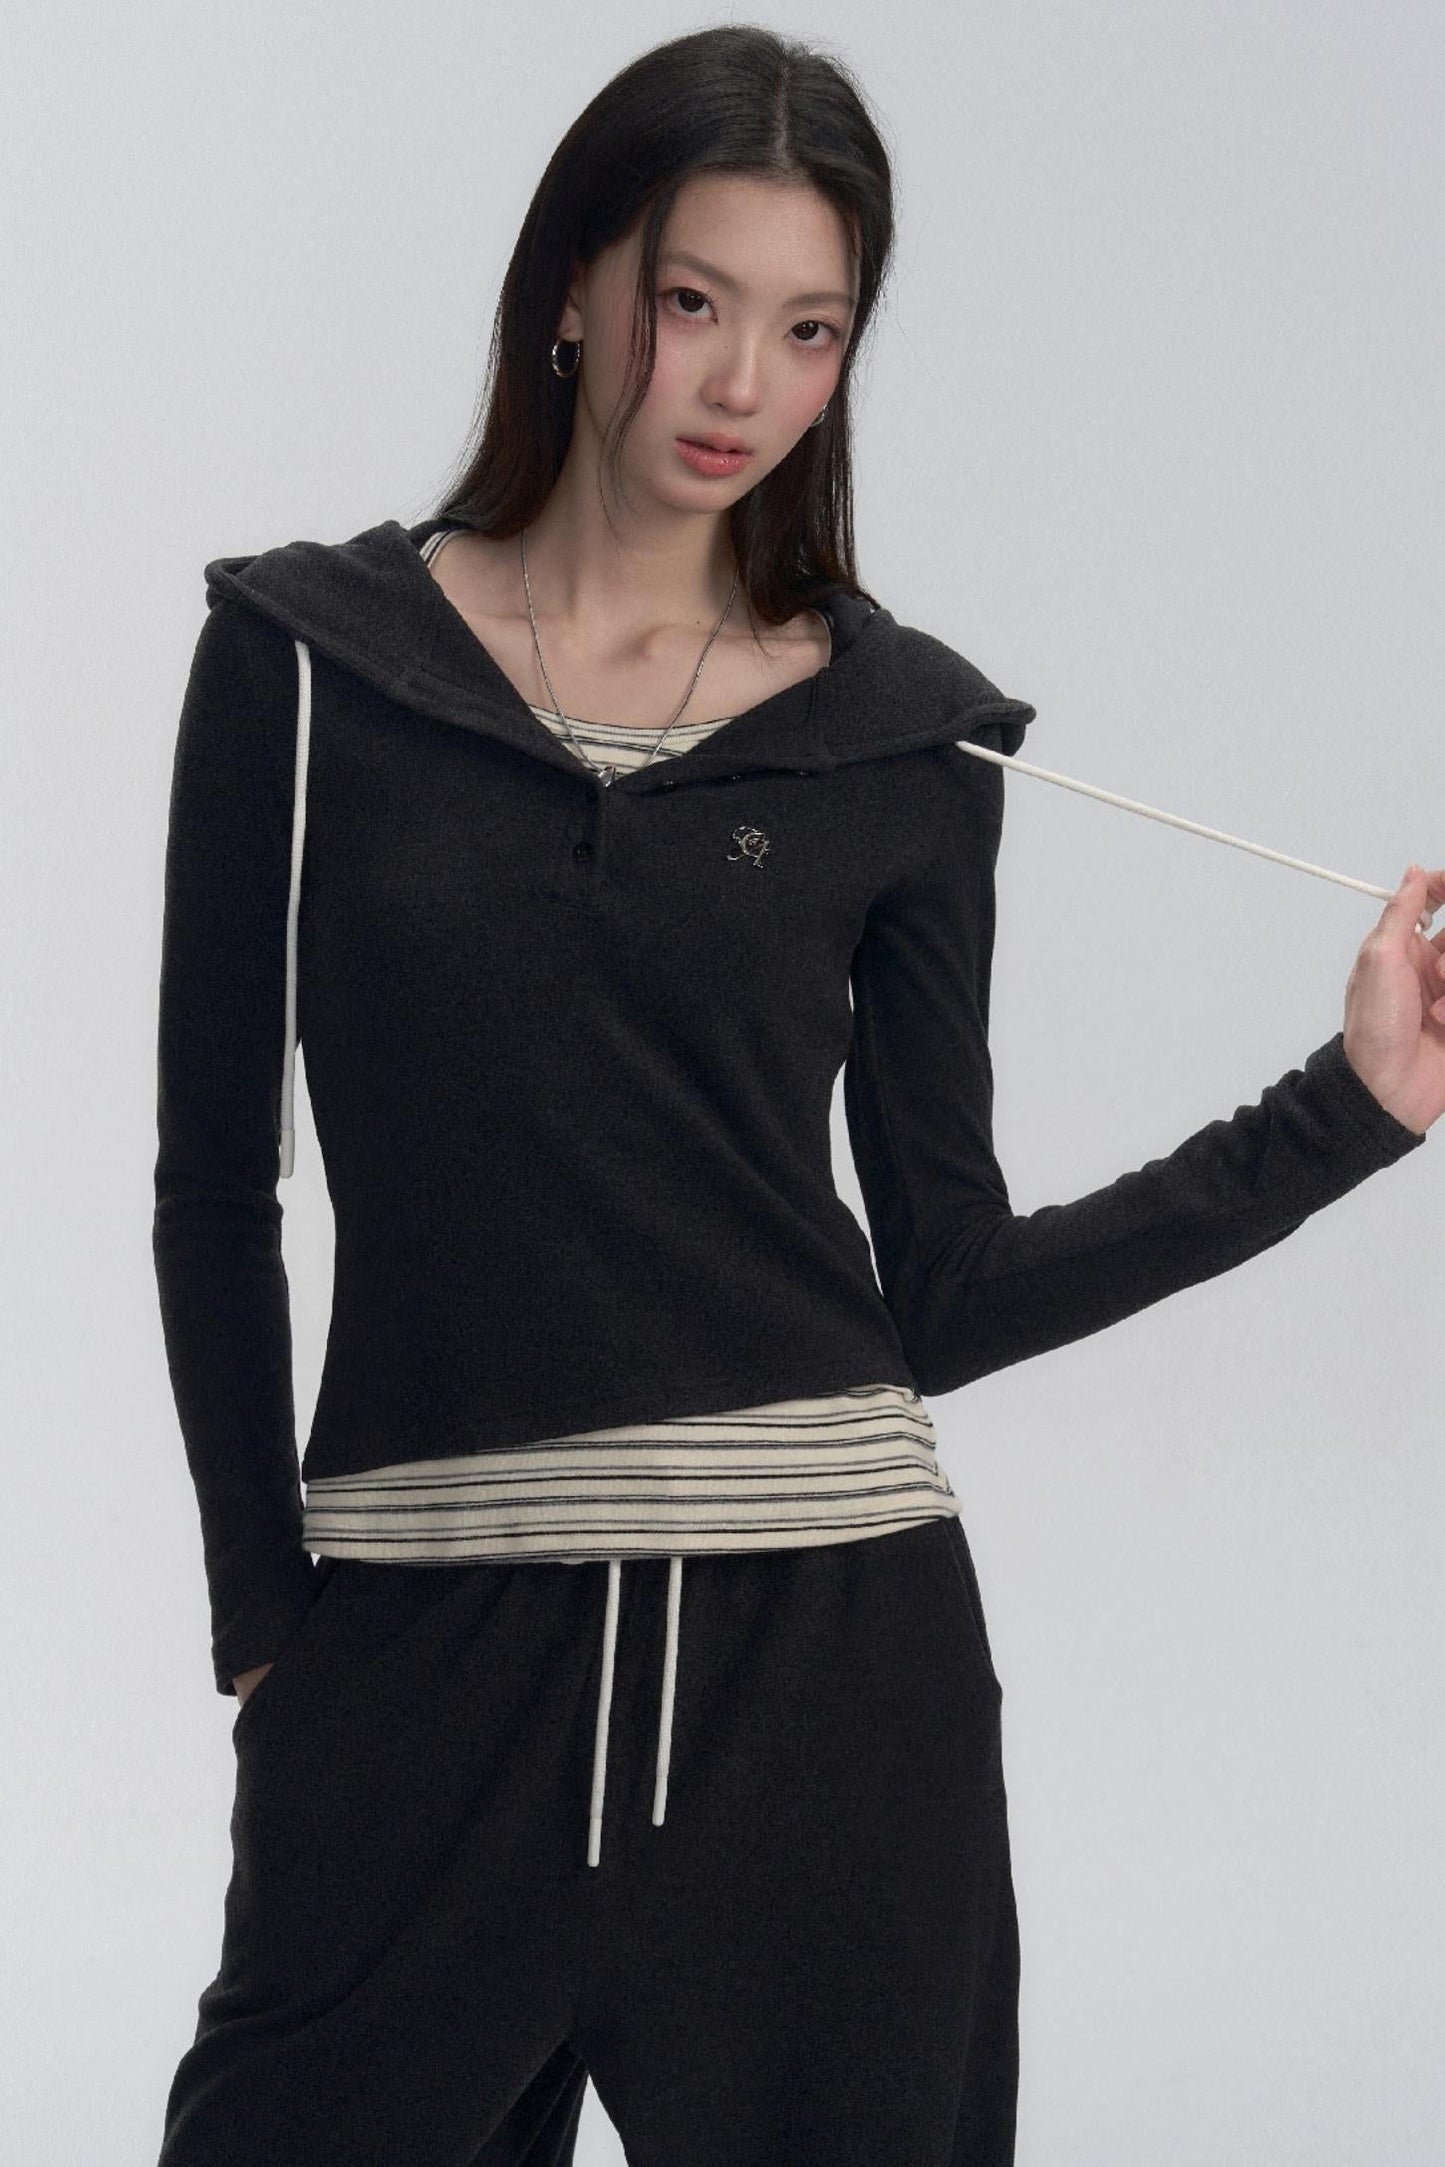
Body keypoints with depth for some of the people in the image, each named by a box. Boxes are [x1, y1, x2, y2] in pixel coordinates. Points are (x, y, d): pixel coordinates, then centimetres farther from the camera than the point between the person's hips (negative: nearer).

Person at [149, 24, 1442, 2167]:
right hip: (424, 1662, -1)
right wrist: (266, 1623, 2)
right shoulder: (310, 662, 4)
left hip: (821, 1657, 1)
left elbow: (947, 1291, 6)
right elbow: (218, 1188, 6)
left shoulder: (899, 736, 6)